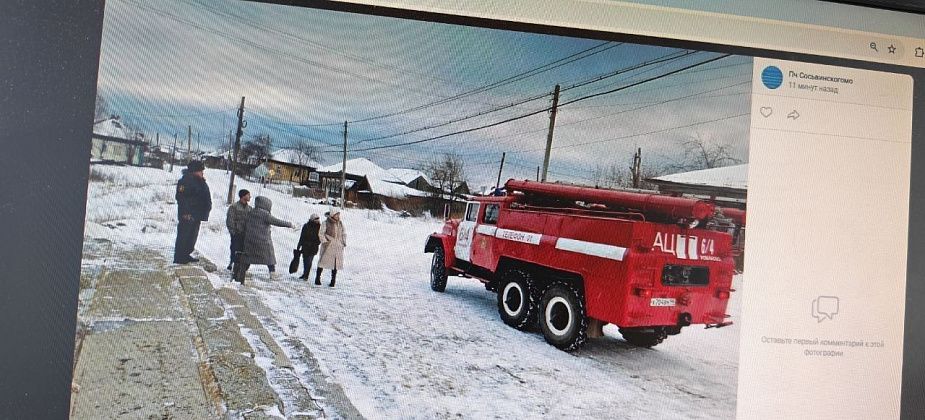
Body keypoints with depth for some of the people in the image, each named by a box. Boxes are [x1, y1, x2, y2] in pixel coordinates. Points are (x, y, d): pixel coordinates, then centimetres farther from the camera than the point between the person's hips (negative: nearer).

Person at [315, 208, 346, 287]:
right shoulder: (326, 223, -4)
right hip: (328, 246, -4)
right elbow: (321, 233, -5)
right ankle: (317, 279, 13)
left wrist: (344, 242, 8)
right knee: (323, 262, 1)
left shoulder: (340, 224, 11)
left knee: (336, 264, 3)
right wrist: (324, 241, -16)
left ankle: (333, 281, 10)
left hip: (338, 247, 4)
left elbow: (344, 234, 20)